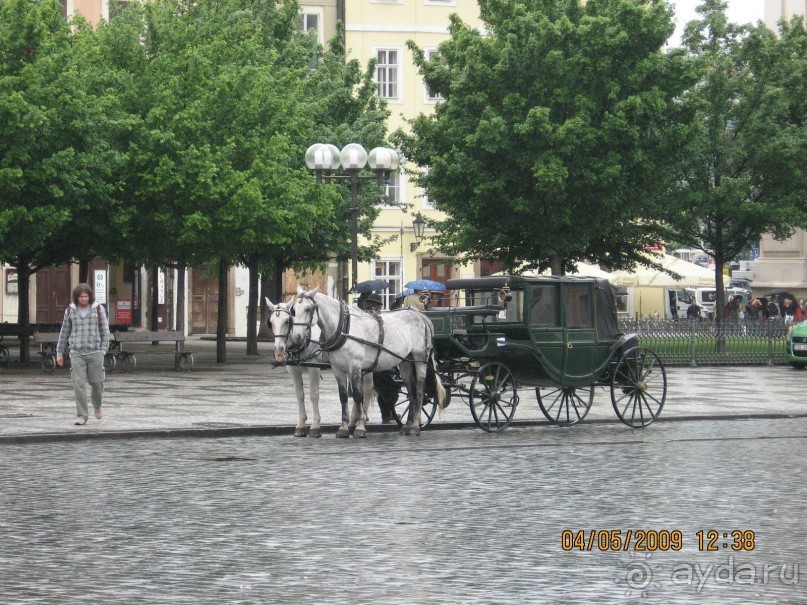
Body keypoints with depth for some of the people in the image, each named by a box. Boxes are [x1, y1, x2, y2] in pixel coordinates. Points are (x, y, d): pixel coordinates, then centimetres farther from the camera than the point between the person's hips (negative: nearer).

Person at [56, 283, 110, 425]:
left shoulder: (98, 309, 2)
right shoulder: (70, 311, 5)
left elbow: (105, 331, 5)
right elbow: (64, 332, 13)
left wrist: (103, 350, -3)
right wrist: (59, 352, 14)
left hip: (95, 352, 0)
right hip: (77, 353, 0)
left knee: (97, 382, 5)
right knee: (78, 385, -7)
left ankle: (97, 407, 34)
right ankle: (81, 416, -3)